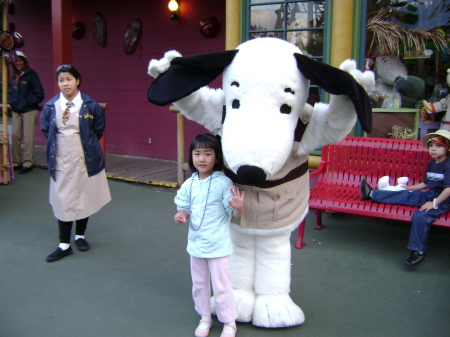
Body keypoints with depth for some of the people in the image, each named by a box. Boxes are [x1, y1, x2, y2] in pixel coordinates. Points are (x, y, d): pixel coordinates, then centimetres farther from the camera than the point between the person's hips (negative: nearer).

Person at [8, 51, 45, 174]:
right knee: (15, 135, 6)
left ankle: (28, 163, 6)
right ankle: (16, 162, 17)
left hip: (29, 110, -6)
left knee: (28, 137, -3)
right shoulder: (14, 77, 12)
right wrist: (11, 102, 5)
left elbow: (39, 94, -9)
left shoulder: (31, 75, -7)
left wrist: (26, 103, -13)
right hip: (16, 111, 6)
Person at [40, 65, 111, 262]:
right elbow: (45, 130, 12)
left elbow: (99, 129, 5)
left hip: (86, 160, -1)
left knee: (84, 199, 11)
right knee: (62, 202, 3)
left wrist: (88, 146, 8)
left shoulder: (90, 105, -7)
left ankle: (80, 236, 31)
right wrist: (58, 145, 8)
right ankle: (64, 245, 13)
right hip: (61, 162, 1)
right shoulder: (50, 106, -2)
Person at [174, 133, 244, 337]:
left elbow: (235, 213, -14)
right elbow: (184, 207, 9)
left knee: (221, 286, 6)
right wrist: (180, 215, -13)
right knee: (199, 284, 19)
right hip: (196, 243, 5)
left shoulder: (223, 183, -17)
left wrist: (239, 207, -36)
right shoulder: (189, 185, -2)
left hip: (218, 245, -5)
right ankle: (205, 318, 39)